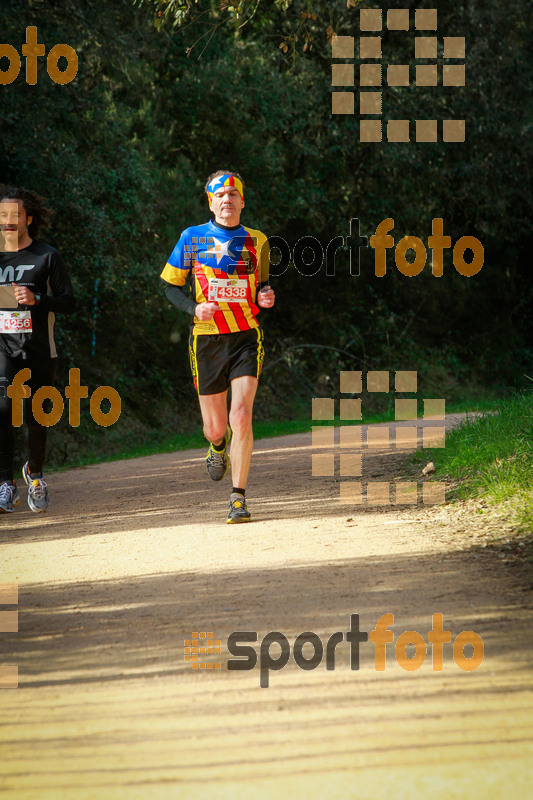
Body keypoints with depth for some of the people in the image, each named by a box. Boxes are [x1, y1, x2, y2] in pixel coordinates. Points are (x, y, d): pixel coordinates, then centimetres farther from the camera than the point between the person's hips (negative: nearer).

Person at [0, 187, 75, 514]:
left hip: (39, 351, -1)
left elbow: (69, 301, -2)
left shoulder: (47, 256, 1)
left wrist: (37, 299, -18)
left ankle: (35, 472, 34)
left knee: (36, 417, 6)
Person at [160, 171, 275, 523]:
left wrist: (265, 297, -2)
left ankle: (239, 498, -8)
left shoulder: (257, 241, 7)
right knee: (215, 426, 6)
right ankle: (218, 448, 46)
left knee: (241, 417, -17)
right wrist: (194, 308, -11)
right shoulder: (192, 238, 2)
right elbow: (170, 285, 8)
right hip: (207, 339, 0)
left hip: (246, 338, 0)